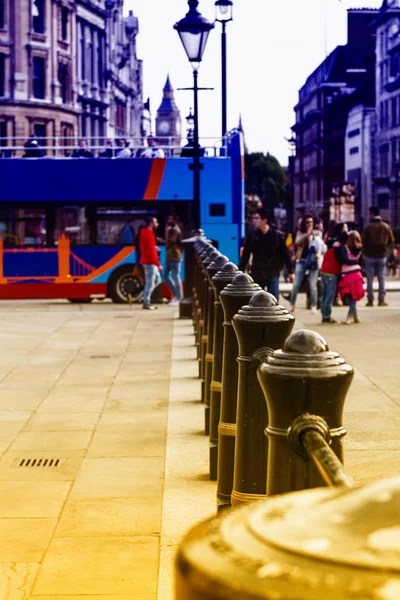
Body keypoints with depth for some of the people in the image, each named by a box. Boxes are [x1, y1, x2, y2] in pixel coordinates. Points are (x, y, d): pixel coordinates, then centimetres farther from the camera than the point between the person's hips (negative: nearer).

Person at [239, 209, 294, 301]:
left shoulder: (277, 235, -5)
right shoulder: (252, 236, 0)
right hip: (256, 274, 2)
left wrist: (290, 271, 2)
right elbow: (245, 256, 5)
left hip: (273, 274, -2)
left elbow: (285, 254, 0)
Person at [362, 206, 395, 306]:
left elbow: (364, 241, -11)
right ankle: (381, 300, 3)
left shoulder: (369, 227, -10)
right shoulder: (386, 227, 1)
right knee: (381, 278, 7)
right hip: (382, 255, 3)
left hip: (370, 256, -3)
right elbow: (391, 241, 4)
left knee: (370, 278, 3)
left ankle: (370, 300, 1)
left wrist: (365, 252, 6)